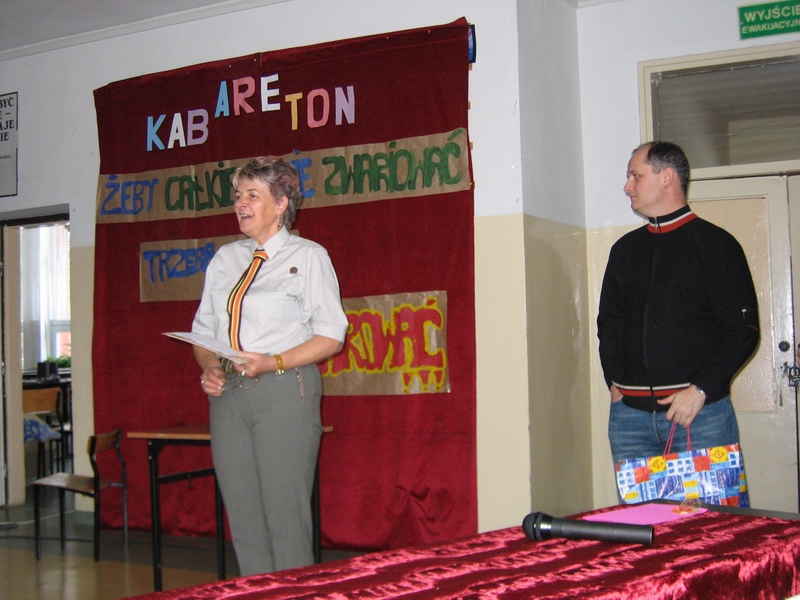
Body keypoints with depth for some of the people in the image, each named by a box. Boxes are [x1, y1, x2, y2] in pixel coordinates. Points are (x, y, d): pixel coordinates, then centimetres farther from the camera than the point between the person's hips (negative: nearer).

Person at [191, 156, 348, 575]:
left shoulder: (307, 256, 2)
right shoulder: (224, 259, 17)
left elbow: (331, 335, -4)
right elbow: (204, 329, 18)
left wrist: (274, 363, -17)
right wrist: (209, 368, -3)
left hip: (284, 389, -5)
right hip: (227, 393, 5)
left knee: (285, 513, -5)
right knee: (242, 516, 8)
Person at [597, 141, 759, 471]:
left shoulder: (715, 243, 0)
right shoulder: (625, 249, 15)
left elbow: (744, 330, -5)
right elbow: (608, 323, 22)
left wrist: (701, 389, -14)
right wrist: (615, 383, 8)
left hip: (701, 413, -4)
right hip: (630, 414, 4)